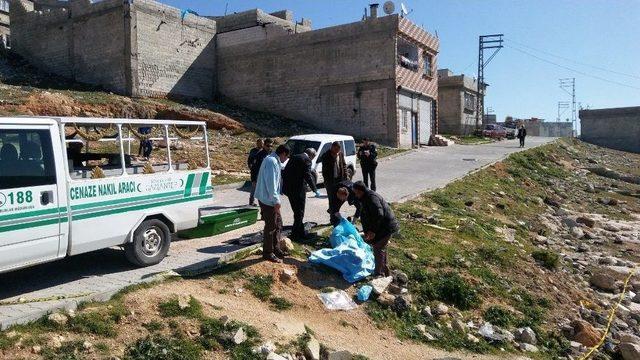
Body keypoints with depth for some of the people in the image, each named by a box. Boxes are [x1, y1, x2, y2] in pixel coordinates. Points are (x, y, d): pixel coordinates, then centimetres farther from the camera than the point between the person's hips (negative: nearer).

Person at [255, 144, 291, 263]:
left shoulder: (273, 160, 15)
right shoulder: (272, 161, -18)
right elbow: (270, 182, -24)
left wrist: (276, 199, 20)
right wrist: (276, 200, -22)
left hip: (271, 199, 10)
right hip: (268, 200, -10)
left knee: (278, 224, 17)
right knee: (271, 226, -1)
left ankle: (276, 249, 27)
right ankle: (268, 253, 10)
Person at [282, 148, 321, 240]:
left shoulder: (294, 157, 15)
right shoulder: (306, 160, -9)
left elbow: (285, 172, 16)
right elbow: (308, 176, -17)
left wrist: (283, 186, 21)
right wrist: (315, 190, -13)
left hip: (288, 188, 8)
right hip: (297, 189, -8)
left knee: (297, 211, 19)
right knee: (299, 212, 4)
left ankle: (301, 232, 29)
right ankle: (295, 234, 8)